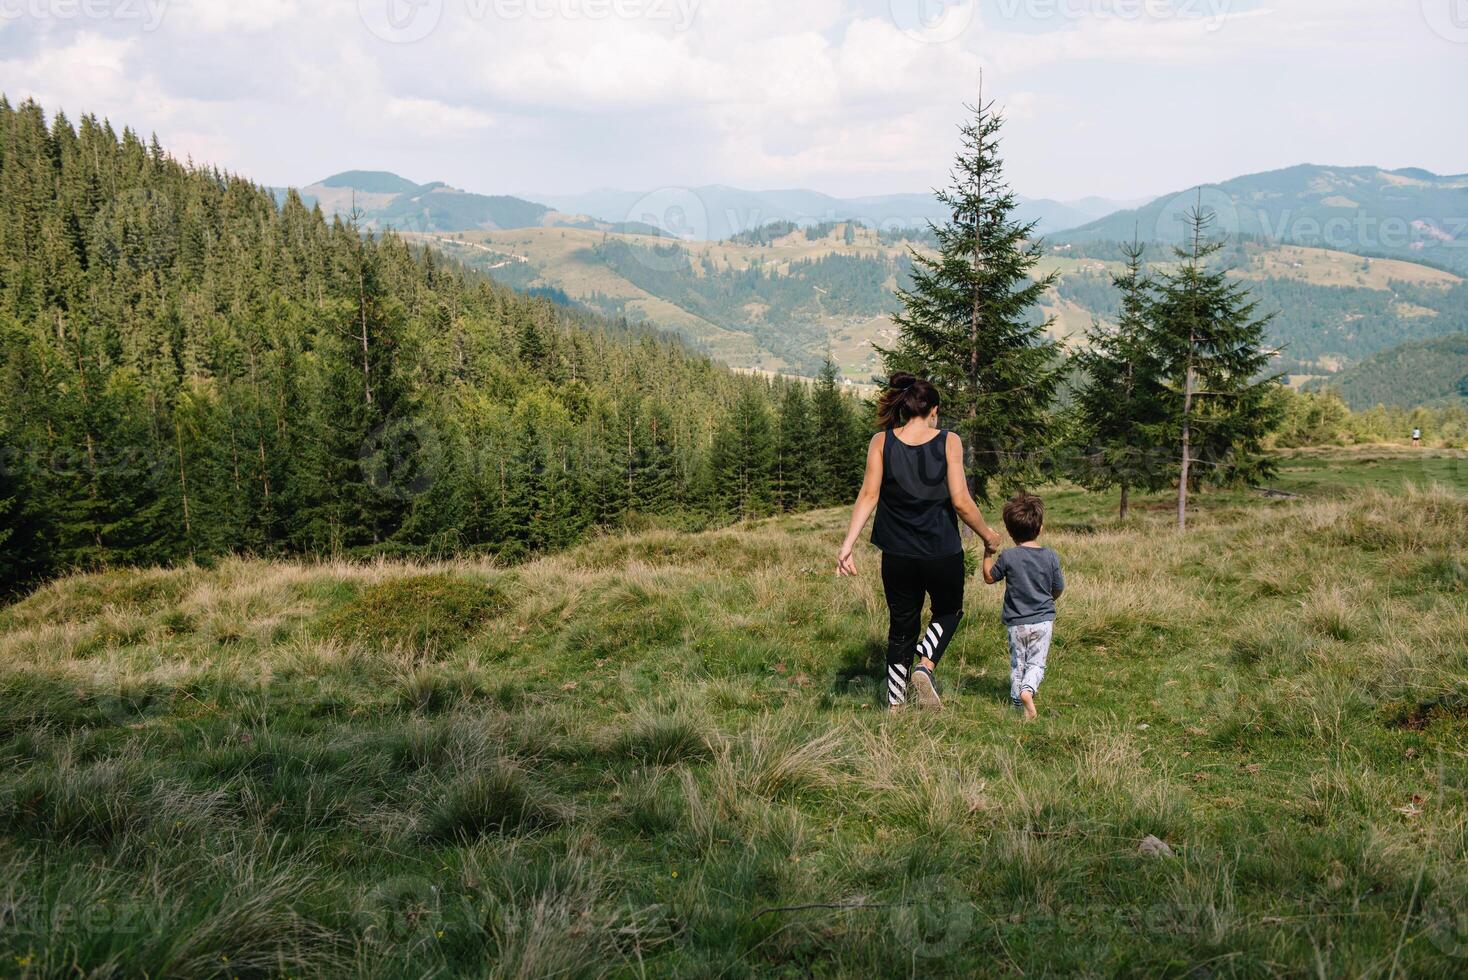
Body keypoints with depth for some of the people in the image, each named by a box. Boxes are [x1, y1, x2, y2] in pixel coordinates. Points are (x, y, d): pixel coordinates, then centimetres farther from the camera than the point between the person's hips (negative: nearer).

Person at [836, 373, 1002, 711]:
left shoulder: (881, 442, -2)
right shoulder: (949, 442, -6)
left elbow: (868, 496, -9)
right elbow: (961, 502, -9)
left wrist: (847, 545, -9)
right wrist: (987, 534, 6)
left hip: (897, 556, 2)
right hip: (943, 553, -2)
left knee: (902, 626, 18)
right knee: (949, 612, 25)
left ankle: (895, 704, 17)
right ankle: (925, 665, -1)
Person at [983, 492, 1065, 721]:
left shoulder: (1008, 557, -11)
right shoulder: (1050, 557, -6)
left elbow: (989, 577, 4)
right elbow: (1058, 589, 4)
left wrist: (988, 554, 15)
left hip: (1016, 622, 0)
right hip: (1043, 620, 0)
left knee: (1017, 662, 14)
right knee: (1037, 662, 7)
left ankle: (1017, 698, 16)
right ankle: (1028, 689, -18)